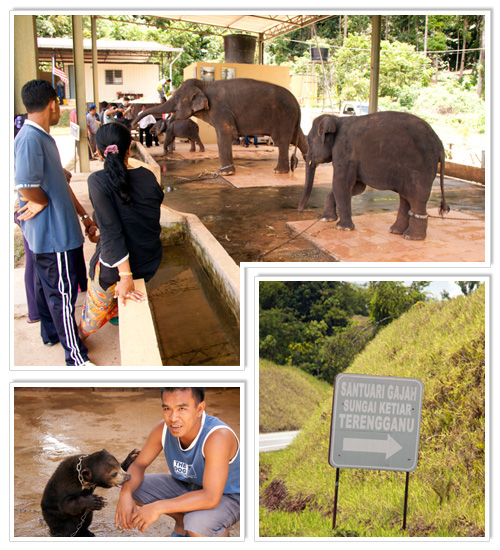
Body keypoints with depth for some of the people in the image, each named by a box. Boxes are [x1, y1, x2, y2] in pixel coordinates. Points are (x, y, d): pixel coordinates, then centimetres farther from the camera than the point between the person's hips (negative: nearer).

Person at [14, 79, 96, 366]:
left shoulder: (44, 137, 11)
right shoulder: (29, 138, -22)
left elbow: (60, 181, 16)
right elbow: (25, 186, -31)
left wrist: (82, 214, 16)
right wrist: (44, 202, -12)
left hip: (56, 229, 10)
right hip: (53, 233, -10)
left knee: (49, 286, 24)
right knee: (63, 292, -1)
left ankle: (52, 332, 42)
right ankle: (76, 356, 9)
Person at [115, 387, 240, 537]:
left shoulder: (218, 436, -37)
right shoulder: (163, 429, -18)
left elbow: (211, 497, -40)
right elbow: (138, 464, -5)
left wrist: (158, 507, -40)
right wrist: (125, 494, -25)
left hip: (227, 496, -6)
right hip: (187, 486, 6)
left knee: (197, 526, -36)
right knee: (132, 487, -6)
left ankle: (222, 535, 0)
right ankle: (182, 520, 15)